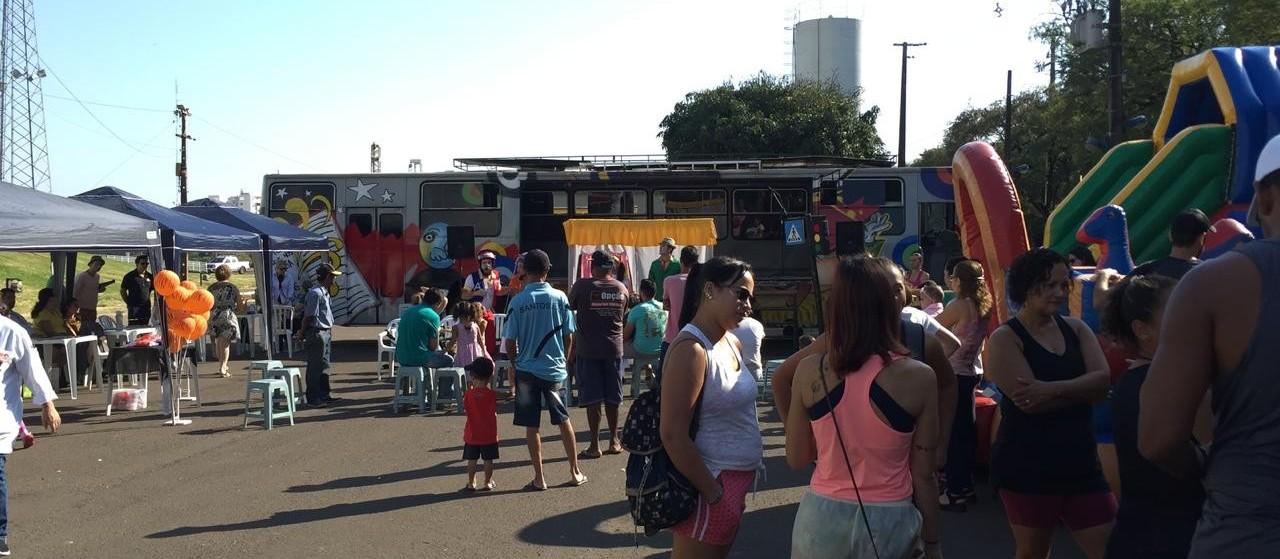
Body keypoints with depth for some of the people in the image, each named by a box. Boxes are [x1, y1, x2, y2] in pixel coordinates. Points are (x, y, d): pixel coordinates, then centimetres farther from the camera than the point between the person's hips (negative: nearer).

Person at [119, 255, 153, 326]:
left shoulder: (149, 276, 9)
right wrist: (129, 303, 0)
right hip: (134, 307, -4)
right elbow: (122, 291, 4)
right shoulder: (130, 276, -2)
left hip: (147, 307, 4)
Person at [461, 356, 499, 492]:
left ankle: (471, 483, 12)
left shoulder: (468, 394, -10)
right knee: (488, 460, 8)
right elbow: (495, 411, 0)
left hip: (472, 435, 0)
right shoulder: (492, 394, -9)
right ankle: (488, 483, 14)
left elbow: (465, 410, 0)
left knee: (471, 460, 8)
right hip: (489, 435, 0)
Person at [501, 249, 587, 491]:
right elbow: (568, 336, 0)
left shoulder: (518, 301, -7)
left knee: (531, 426, 6)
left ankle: (539, 478, 8)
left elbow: (510, 342, -5)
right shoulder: (560, 298, -4)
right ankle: (575, 472, 19)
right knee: (564, 420, 14)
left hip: (527, 370, -1)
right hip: (555, 369, 2)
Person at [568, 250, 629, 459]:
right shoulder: (621, 289, 3)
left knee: (592, 398, 0)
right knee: (612, 397, 12)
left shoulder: (583, 286, -9)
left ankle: (594, 445, 1)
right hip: (614, 348, 4)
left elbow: (569, 307, 3)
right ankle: (614, 440, 20)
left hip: (588, 349, -3)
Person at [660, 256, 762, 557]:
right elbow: (673, 434, -23)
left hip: (737, 482, 9)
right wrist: (714, 493, -17)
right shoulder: (692, 350, -19)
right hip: (710, 486, -9)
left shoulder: (732, 343, 9)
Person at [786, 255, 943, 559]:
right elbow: (923, 476, -7)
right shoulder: (917, 378, -14)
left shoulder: (809, 371, -10)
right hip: (887, 522, -1)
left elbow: (797, 459, 0)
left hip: (822, 517, 1)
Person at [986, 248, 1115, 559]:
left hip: (1080, 464, 5)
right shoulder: (1005, 338, -8)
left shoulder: (1076, 329, 9)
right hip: (1026, 468, -5)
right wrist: (1082, 390, -10)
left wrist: (1054, 389, -22)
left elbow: (1102, 379, -7)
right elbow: (1029, 402, -20)